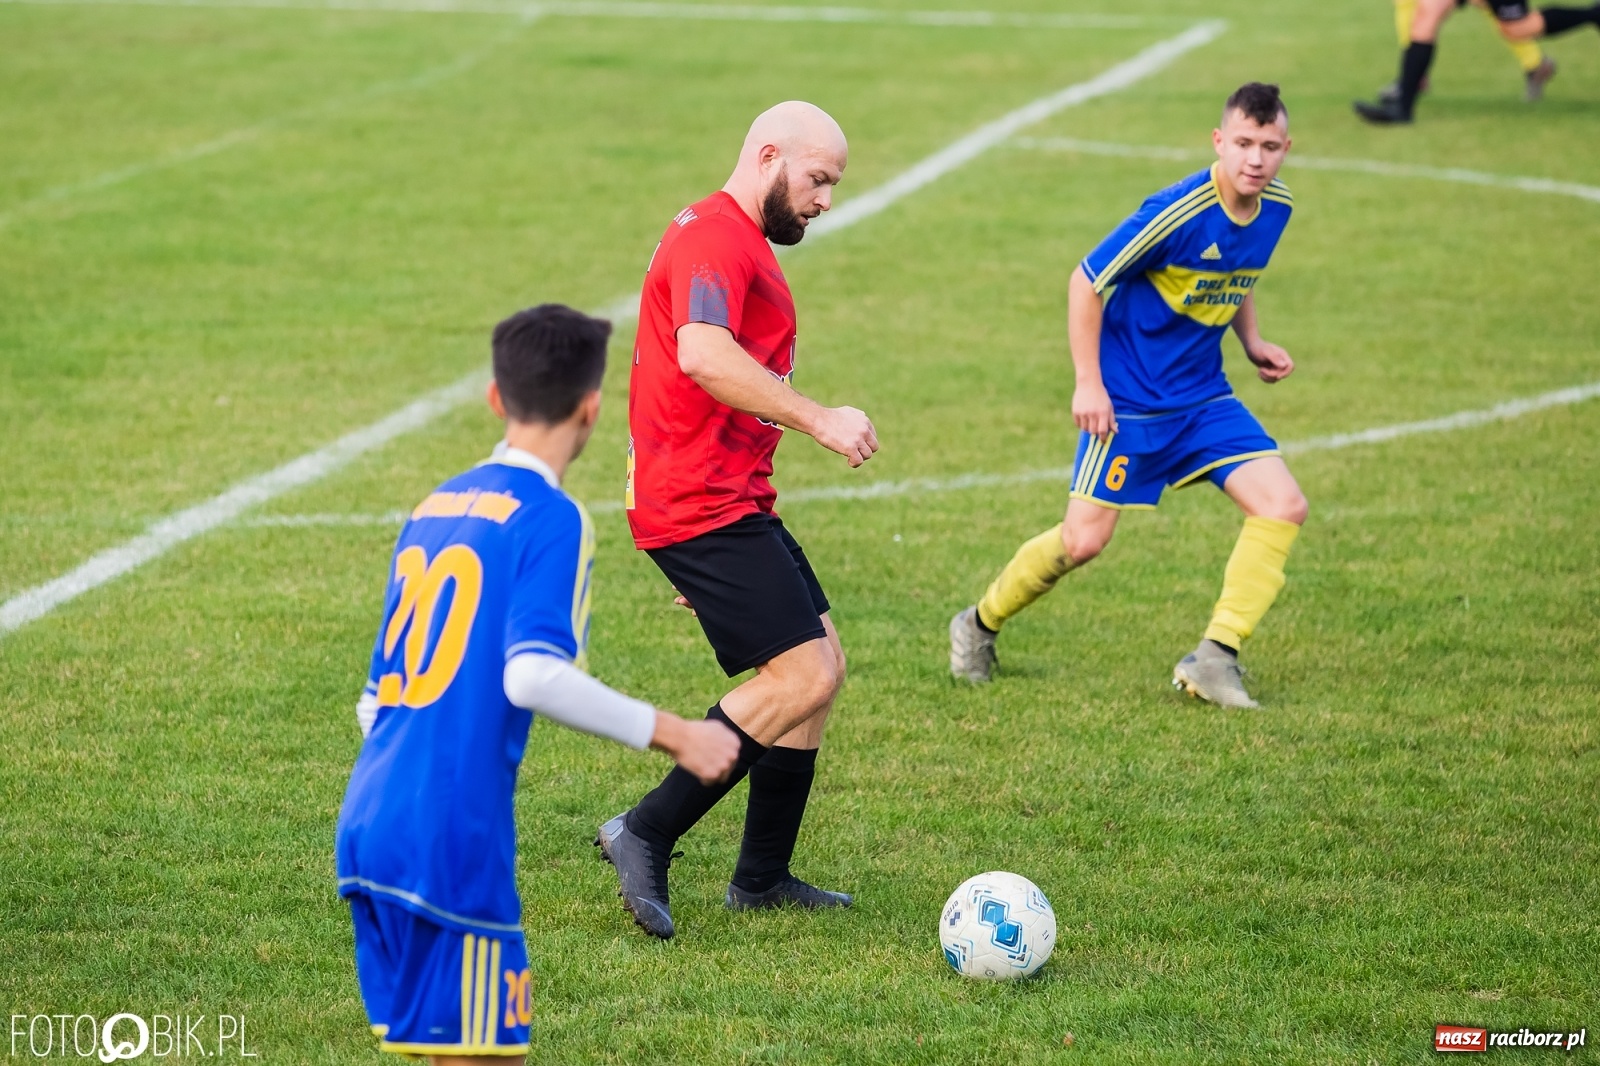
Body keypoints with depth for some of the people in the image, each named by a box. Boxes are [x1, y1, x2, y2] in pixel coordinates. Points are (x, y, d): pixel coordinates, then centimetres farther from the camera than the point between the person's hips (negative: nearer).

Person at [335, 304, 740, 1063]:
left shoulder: (432, 510, 17)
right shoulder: (551, 519, -6)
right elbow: (532, 676, -20)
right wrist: (671, 736, -15)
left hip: (370, 827, 8)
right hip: (452, 843, -8)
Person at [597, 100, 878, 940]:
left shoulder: (735, 241, 23)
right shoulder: (715, 236, -13)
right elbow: (703, 357, -31)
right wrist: (817, 421, -27)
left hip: (731, 501, 11)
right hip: (703, 505, -11)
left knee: (822, 667, 11)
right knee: (805, 675, -14)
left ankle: (762, 877, 16)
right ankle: (646, 833, -8)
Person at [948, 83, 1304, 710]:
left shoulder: (1276, 208, -2)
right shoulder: (1178, 212, -24)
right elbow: (1086, 281, -16)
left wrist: (1251, 341, 4)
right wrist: (1088, 383, -16)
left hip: (1203, 396, 6)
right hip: (1127, 398, -6)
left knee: (1283, 505, -12)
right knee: (1084, 540, -4)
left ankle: (1216, 659, -9)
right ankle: (980, 625, 23)